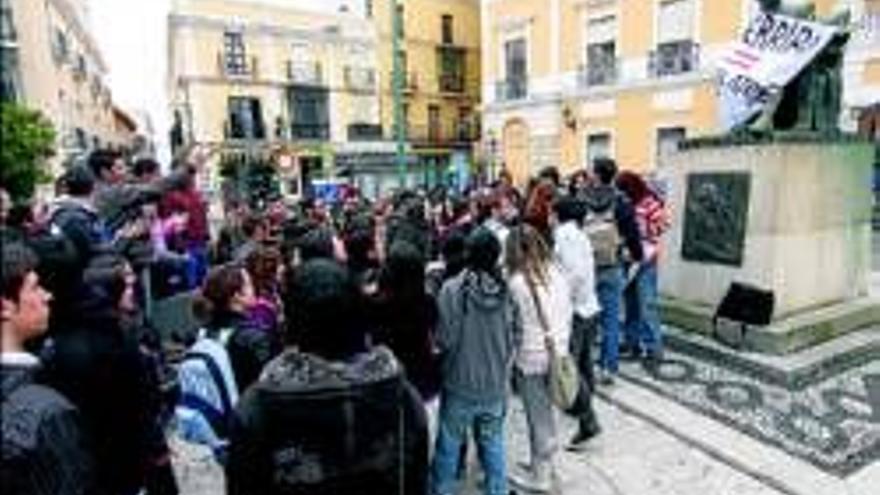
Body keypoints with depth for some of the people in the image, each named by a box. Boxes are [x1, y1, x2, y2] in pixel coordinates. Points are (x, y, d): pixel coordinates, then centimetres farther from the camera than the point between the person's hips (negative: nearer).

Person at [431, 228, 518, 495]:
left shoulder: (453, 289, -19)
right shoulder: (505, 290, -10)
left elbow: (444, 339, -15)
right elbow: (513, 336, 0)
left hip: (460, 384, -2)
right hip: (496, 384, 3)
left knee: (449, 444, 14)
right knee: (493, 444, 18)